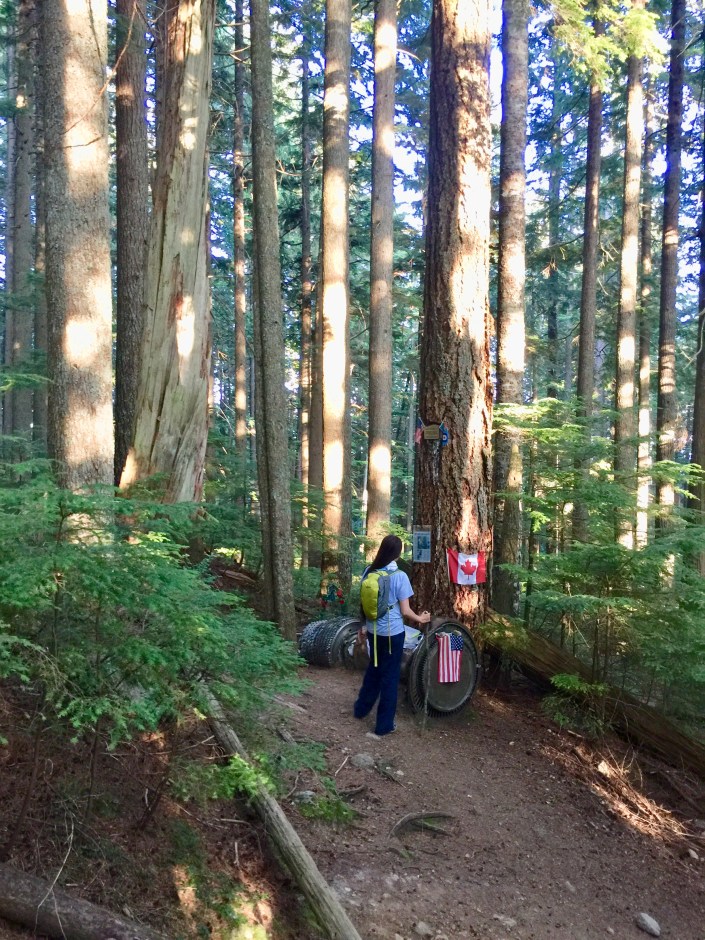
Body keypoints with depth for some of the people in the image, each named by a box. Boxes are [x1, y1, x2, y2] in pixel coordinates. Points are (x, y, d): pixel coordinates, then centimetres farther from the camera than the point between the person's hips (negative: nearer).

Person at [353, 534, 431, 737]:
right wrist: (420, 618, 6)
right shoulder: (399, 576, -16)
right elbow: (405, 611, -12)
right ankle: (384, 724, 16)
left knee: (373, 668, 25)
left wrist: (364, 625, 19)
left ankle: (362, 708, 40)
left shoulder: (369, 571, -2)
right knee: (389, 675, 7)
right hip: (392, 632, -5)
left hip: (374, 630, 5)